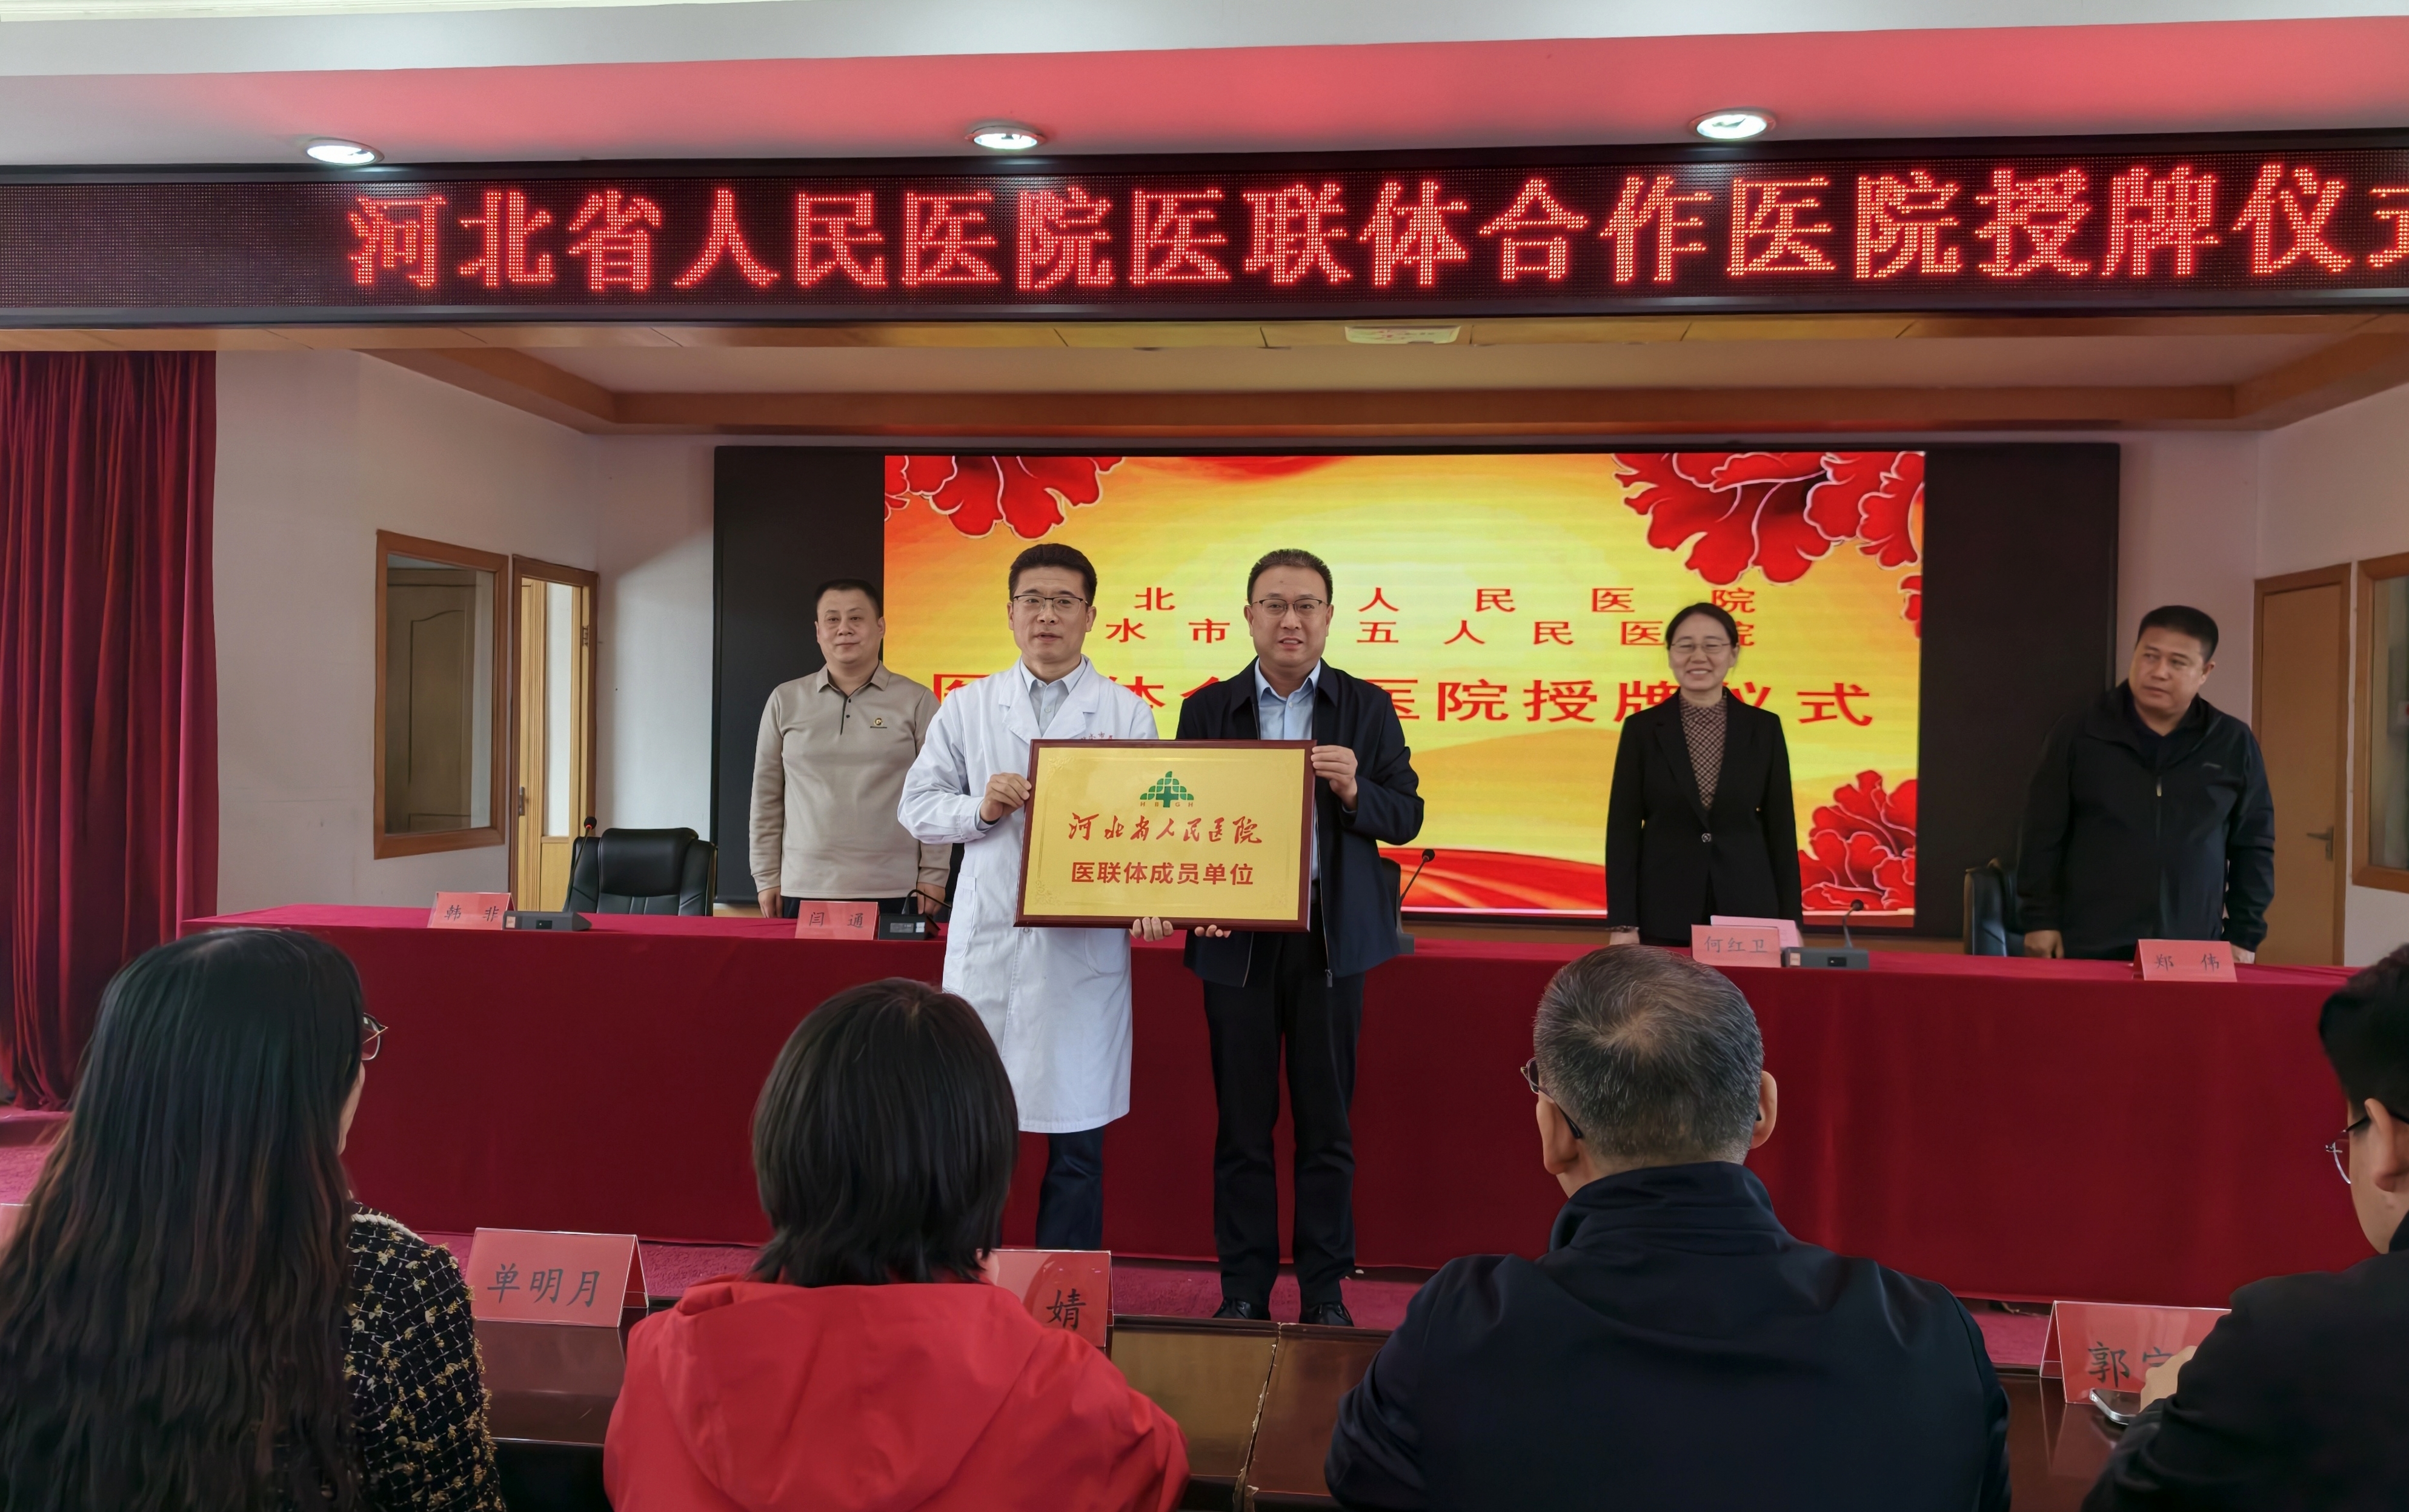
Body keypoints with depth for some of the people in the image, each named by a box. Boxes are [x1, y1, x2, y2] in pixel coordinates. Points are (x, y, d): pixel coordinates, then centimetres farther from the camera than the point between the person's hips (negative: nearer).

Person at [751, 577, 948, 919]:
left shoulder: (916, 702, 2)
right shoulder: (785, 701, 9)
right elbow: (767, 797, 11)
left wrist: (932, 877, -4)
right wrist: (768, 879, 7)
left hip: (893, 891, -2)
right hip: (804, 890, 2)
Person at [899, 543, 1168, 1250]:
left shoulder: (1128, 713, 5)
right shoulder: (966, 707, 11)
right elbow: (916, 807, 11)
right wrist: (981, 808, -8)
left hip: (1085, 947, -1)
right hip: (986, 944, 1)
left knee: (1076, 1144, 6)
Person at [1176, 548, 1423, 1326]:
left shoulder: (1368, 708, 5)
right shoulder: (1208, 709, 6)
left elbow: (1406, 816, 3)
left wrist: (1354, 790, -17)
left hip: (1332, 939, 0)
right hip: (1237, 939, 0)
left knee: (1327, 1124, 6)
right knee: (1243, 1124, 7)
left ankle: (1326, 1290, 19)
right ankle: (1245, 1288, 19)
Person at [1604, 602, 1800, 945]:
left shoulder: (1764, 728, 5)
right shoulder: (1642, 728, 2)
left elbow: (1780, 828, 6)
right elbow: (1623, 828, -1)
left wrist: (1788, 924, 2)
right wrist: (1622, 925, -7)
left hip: (1747, 912, 1)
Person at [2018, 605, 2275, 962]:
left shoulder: (2234, 744, 6)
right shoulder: (2079, 733, 1)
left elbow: (2253, 847, 10)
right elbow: (2043, 836, 1)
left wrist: (2243, 936, 6)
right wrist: (2040, 920, -3)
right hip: (2089, 948, -1)